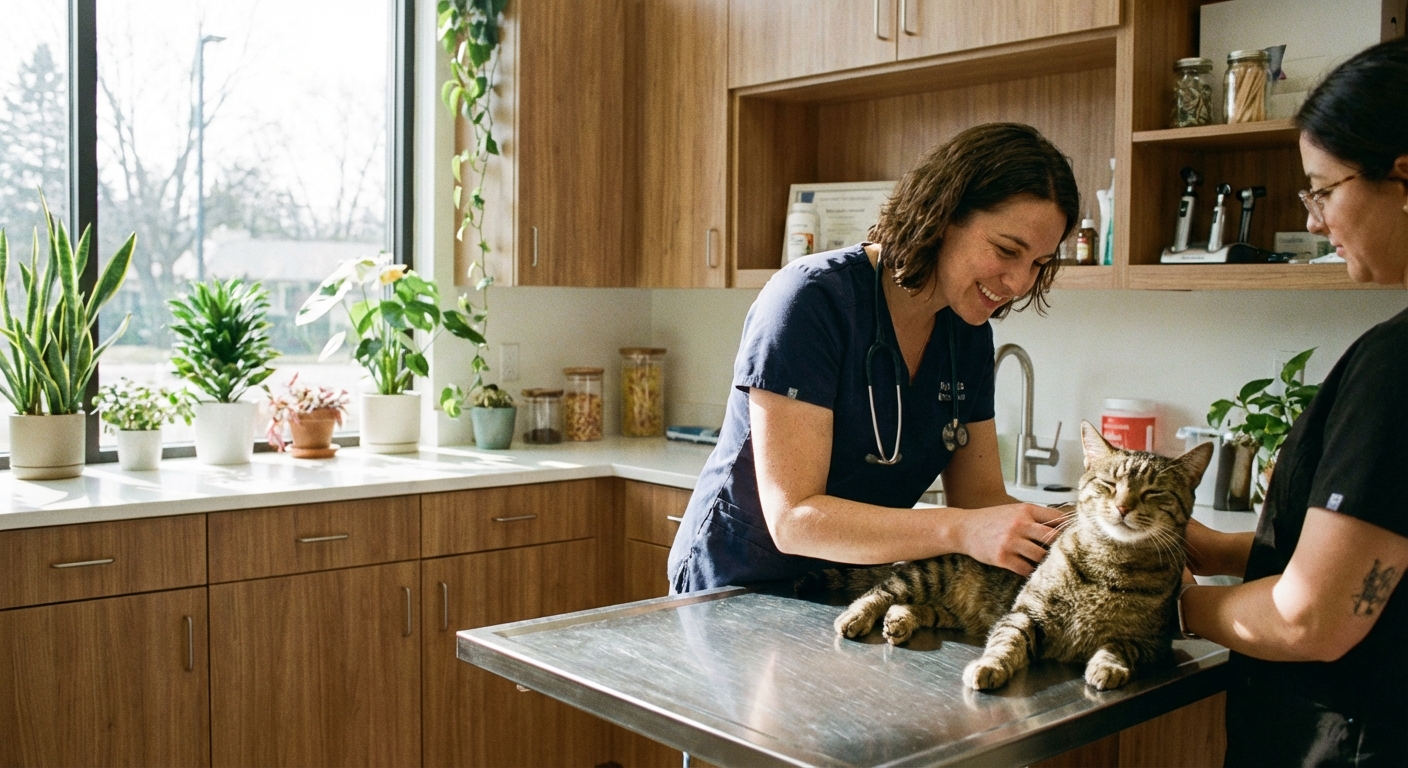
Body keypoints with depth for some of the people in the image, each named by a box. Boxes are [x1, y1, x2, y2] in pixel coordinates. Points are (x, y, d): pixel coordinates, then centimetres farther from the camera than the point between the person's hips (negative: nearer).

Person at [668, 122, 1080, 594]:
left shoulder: (968, 334, 0)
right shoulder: (813, 300, -22)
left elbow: (979, 497, 1)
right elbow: (792, 518, -26)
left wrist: (1058, 533, -18)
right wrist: (960, 531, -35)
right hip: (737, 589, -5)